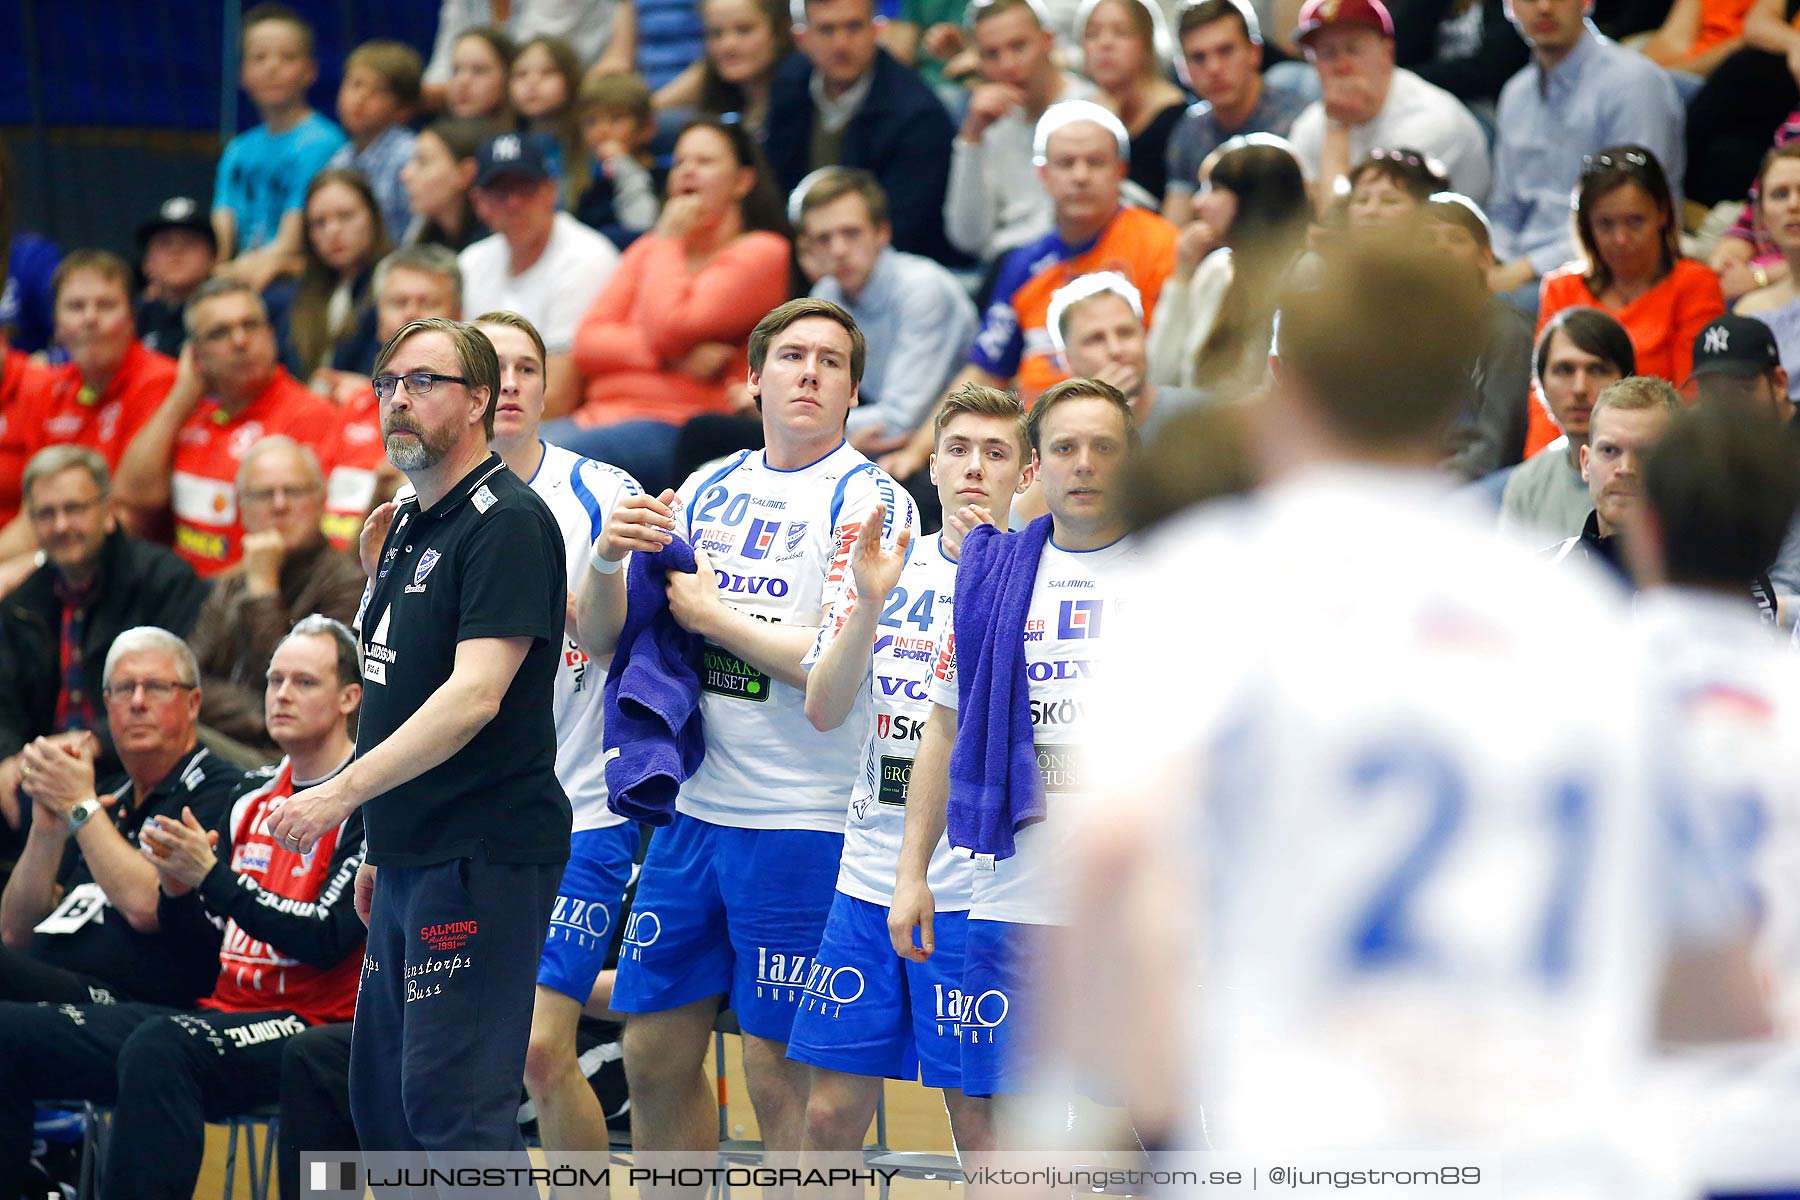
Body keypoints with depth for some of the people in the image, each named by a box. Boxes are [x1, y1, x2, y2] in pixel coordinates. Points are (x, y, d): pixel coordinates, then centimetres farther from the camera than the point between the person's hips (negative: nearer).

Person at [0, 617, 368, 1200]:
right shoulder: (254, 795, 19)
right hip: (220, 1010, 8)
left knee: (159, 1047, -39)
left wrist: (213, 876, -18)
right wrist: (178, 889, -3)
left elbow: (327, 939, -15)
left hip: (307, 1027, -8)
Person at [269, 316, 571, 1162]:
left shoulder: (506, 521, -13)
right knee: (382, 1101, 13)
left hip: (480, 860, -10)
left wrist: (342, 794, -24)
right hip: (409, 860, 10)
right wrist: (381, 845, 18)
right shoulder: (403, 527, 16)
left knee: (454, 1108, -12)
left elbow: (476, 693, -22)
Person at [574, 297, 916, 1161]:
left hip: (805, 822, -6)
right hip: (694, 807, 6)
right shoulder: (709, 490, 11)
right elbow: (598, 639, 12)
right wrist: (610, 559, -8)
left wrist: (709, 612, -8)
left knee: (779, 1073, -4)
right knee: (656, 1055, 8)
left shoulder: (869, 501, -7)